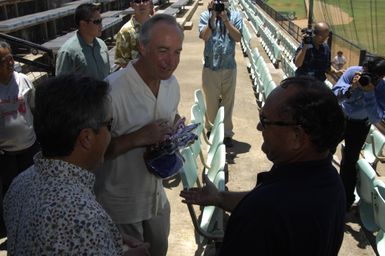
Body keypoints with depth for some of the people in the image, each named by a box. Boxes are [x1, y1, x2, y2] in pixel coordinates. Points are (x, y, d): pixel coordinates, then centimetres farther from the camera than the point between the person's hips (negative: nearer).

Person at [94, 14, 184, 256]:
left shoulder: (172, 83, -3)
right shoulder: (112, 90, -28)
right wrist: (138, 138, -33)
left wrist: (178, 129, -8)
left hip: (157, 196, 6)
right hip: (120, 204, -6)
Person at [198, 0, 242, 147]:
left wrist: (225, 19, -17)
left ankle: (227, 133, 17)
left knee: (228, 101, 7)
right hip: (210, 66, -1)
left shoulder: (235, 16, 1)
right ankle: (211, 130, 28)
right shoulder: (206, 15, -1)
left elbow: (238, 37, -10)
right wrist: (213, 17, -21)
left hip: (229, 67, 1)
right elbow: (205, 36, -14)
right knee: (211, 101, 9)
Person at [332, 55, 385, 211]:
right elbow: (334, 94, -28)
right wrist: (351, 88, -46)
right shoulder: (353, 72, -27)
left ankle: (346, 200, 16)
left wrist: (369, 93, -43)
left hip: (359, 124, -2)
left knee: (349, 162, -2)